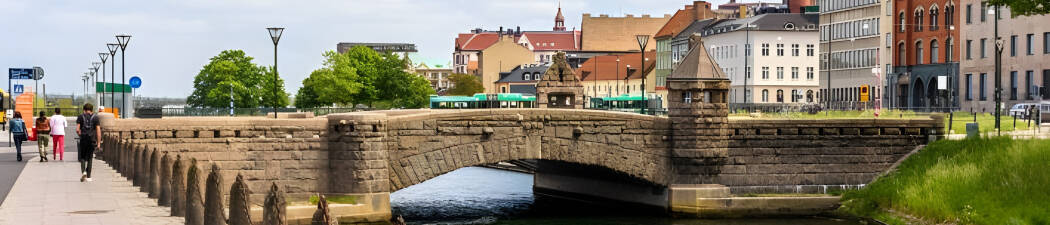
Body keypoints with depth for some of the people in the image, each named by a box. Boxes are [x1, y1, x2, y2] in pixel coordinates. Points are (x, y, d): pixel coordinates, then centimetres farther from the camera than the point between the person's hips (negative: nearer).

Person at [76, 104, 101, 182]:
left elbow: (77, 130, -4)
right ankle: (88, 176, 8)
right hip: (92, 140, 1)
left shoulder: (80, 117, 2)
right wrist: (99, 142, 0)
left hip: (83, 139, -1)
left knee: (82, 157, 11)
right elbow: (98, 130, -2)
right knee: (89, 158, 9)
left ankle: (83, 171, -13)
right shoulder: (95, 117, 3)